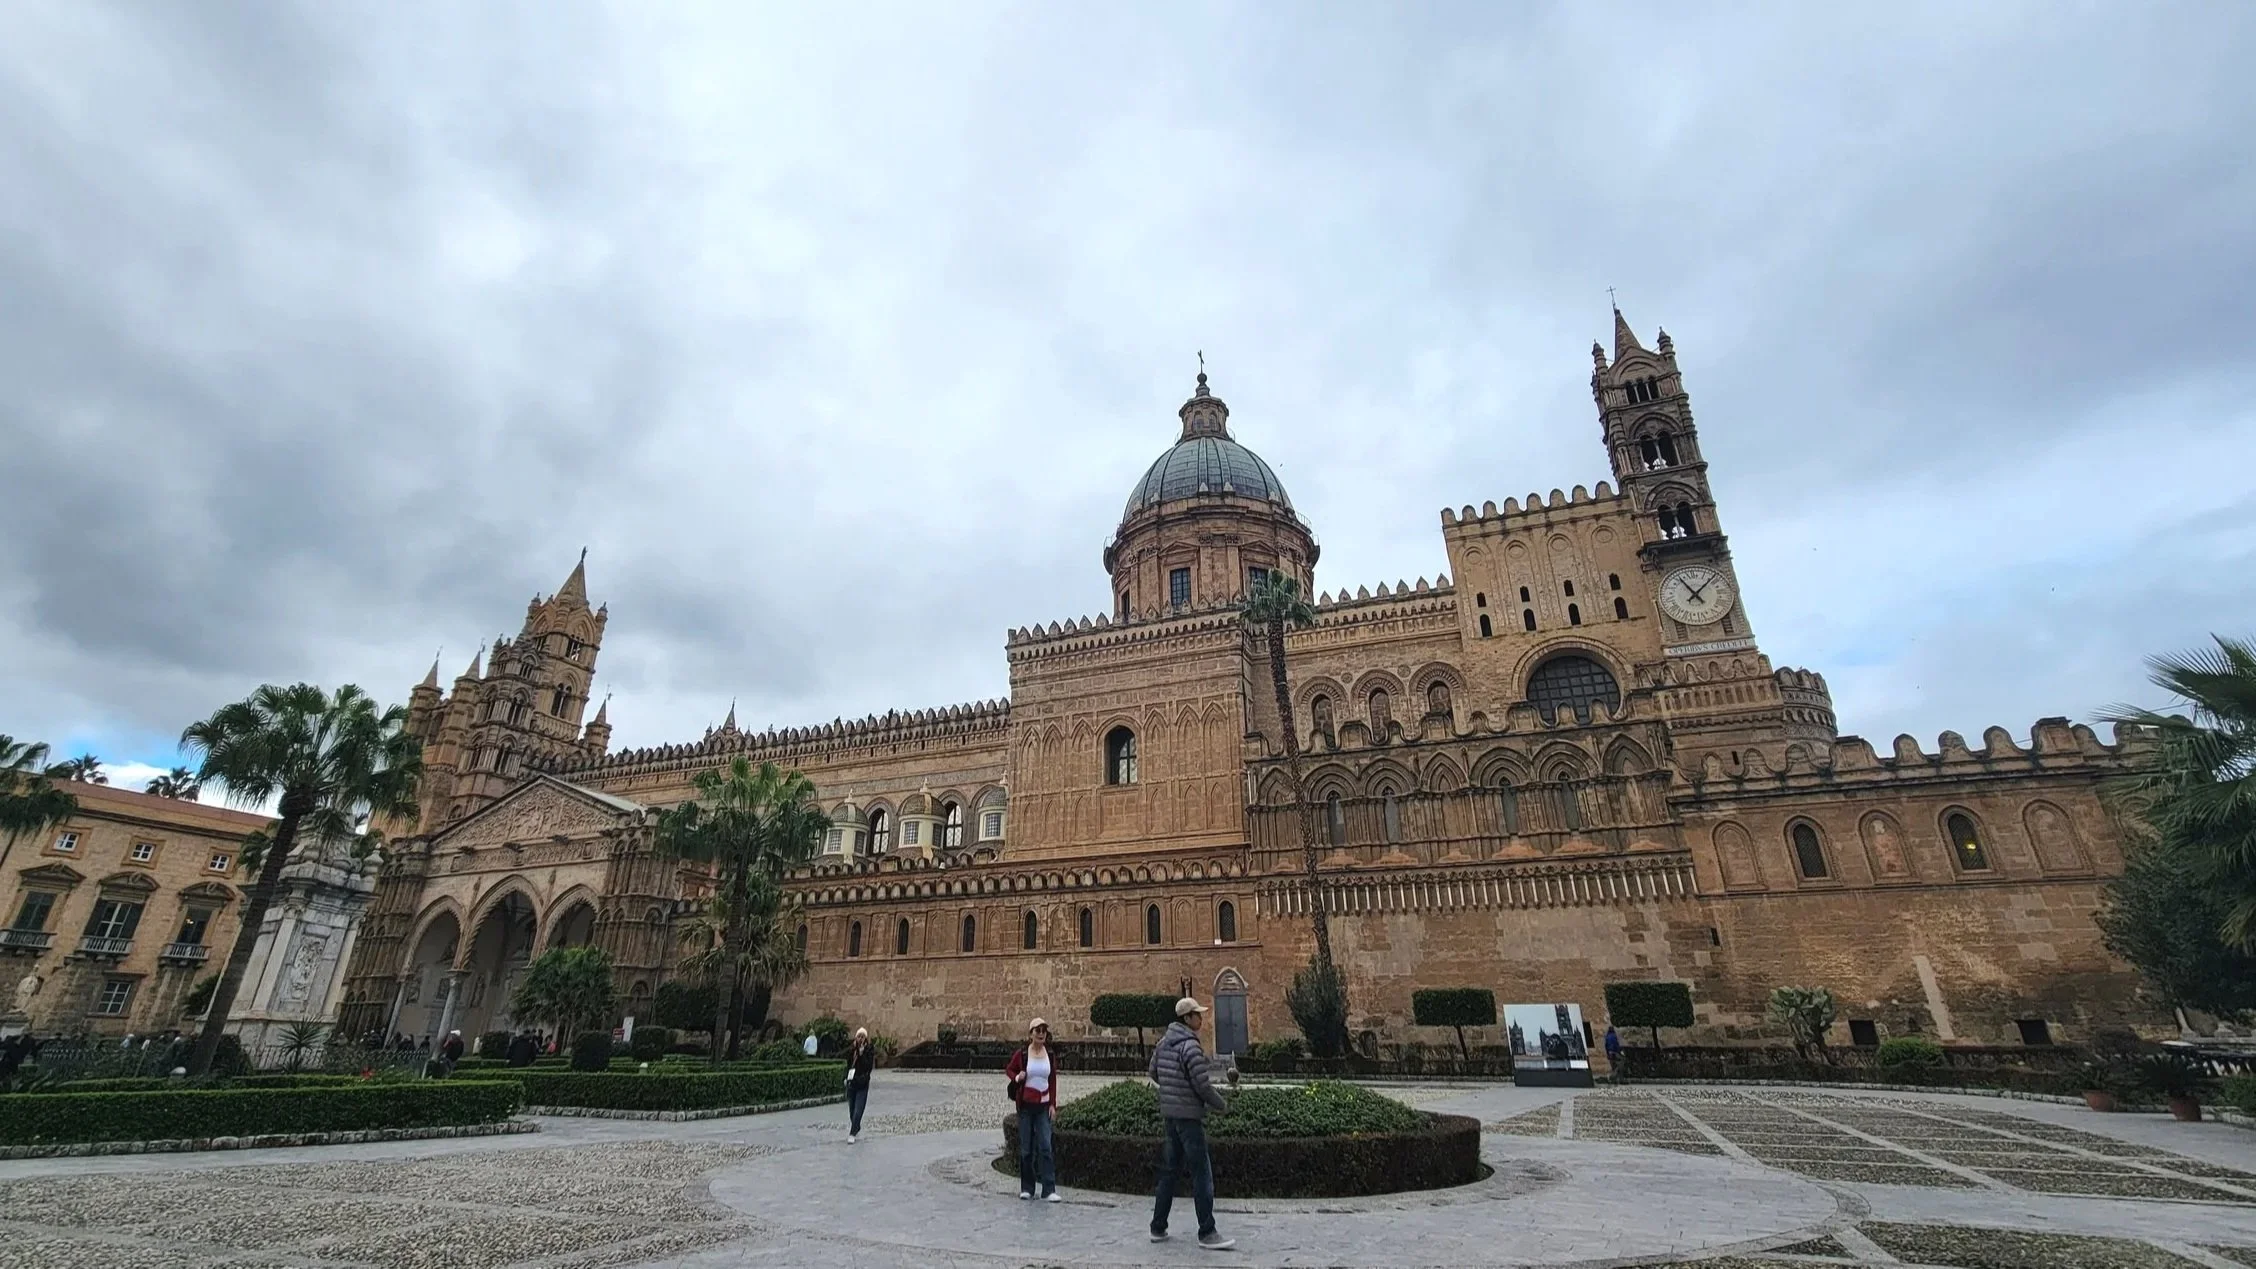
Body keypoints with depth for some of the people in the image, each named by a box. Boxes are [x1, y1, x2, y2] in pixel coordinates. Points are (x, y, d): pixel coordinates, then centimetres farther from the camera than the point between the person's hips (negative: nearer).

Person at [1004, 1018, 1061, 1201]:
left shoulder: (1050, 1055, 2)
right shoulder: (1021, 1054, -5)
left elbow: (1053, 1081, 9)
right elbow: (1008, 1070, 9)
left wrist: (1053, 1104, 3)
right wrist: (1016, 1077, -13)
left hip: (1043, 1106, 1)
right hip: (1026, 1105, -1)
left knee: (1045, 1147, -6)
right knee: (1026, 1148, 5)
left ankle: (1049, 1189, -4)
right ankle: (1026, 1188, 17)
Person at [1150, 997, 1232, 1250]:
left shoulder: (1164, 1042, 7)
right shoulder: (1190, 1046, -19)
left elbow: (1154, 1073, 16)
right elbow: (1202, 1085, -18)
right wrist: (1221, 1104, -2)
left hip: (1169, 1113, 9)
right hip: (1189, 1115, -8)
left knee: (1169, 1169, 16)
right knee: (1201, 1174, 0)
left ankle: (1158, 1227, 23)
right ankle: (1207, 1233, 6)